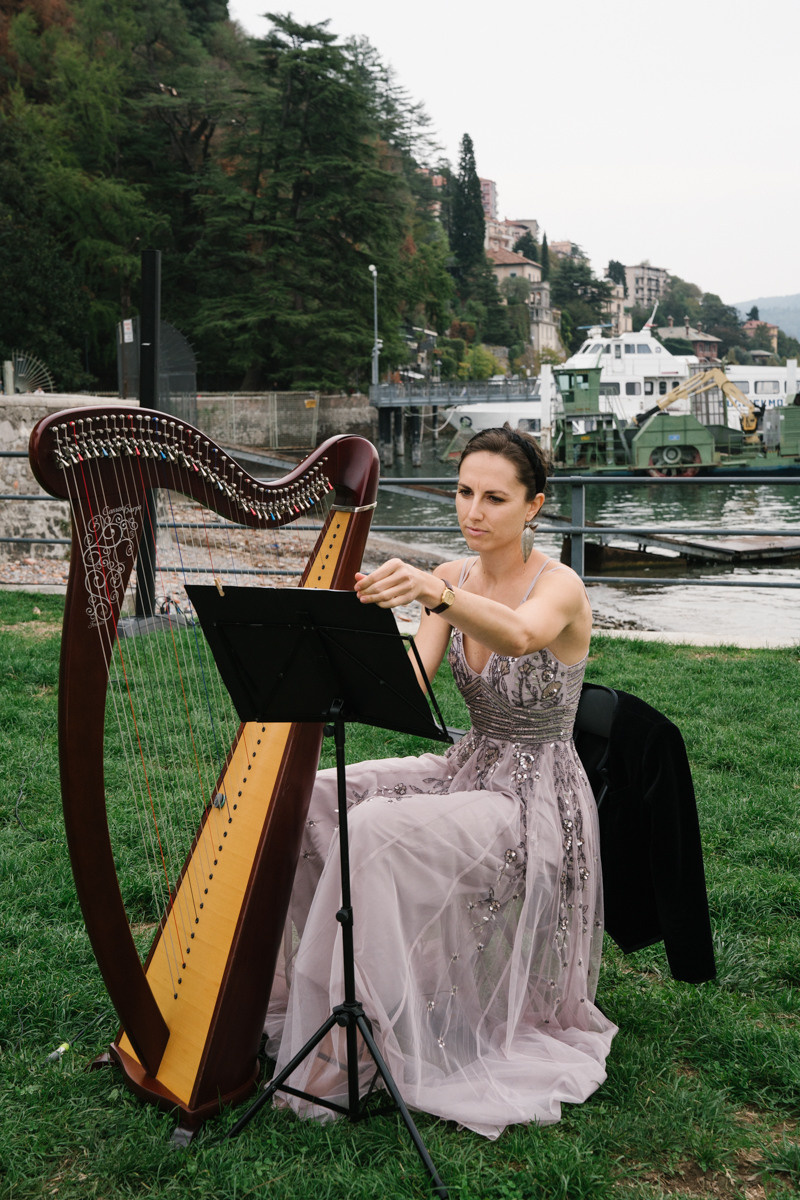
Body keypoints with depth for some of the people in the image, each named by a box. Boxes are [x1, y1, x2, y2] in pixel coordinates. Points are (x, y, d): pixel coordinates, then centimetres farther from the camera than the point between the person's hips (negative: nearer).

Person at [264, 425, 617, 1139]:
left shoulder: (560, 587, -17)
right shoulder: (455, 579, 3)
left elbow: (519, 634, -43)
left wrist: (433, 592, -60)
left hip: (537, 799, -7)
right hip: (468, 769, 7)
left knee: (372, 834, -27)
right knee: (308, 799, -7)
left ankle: (351, 1046, -14)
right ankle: (289, 985, 9)